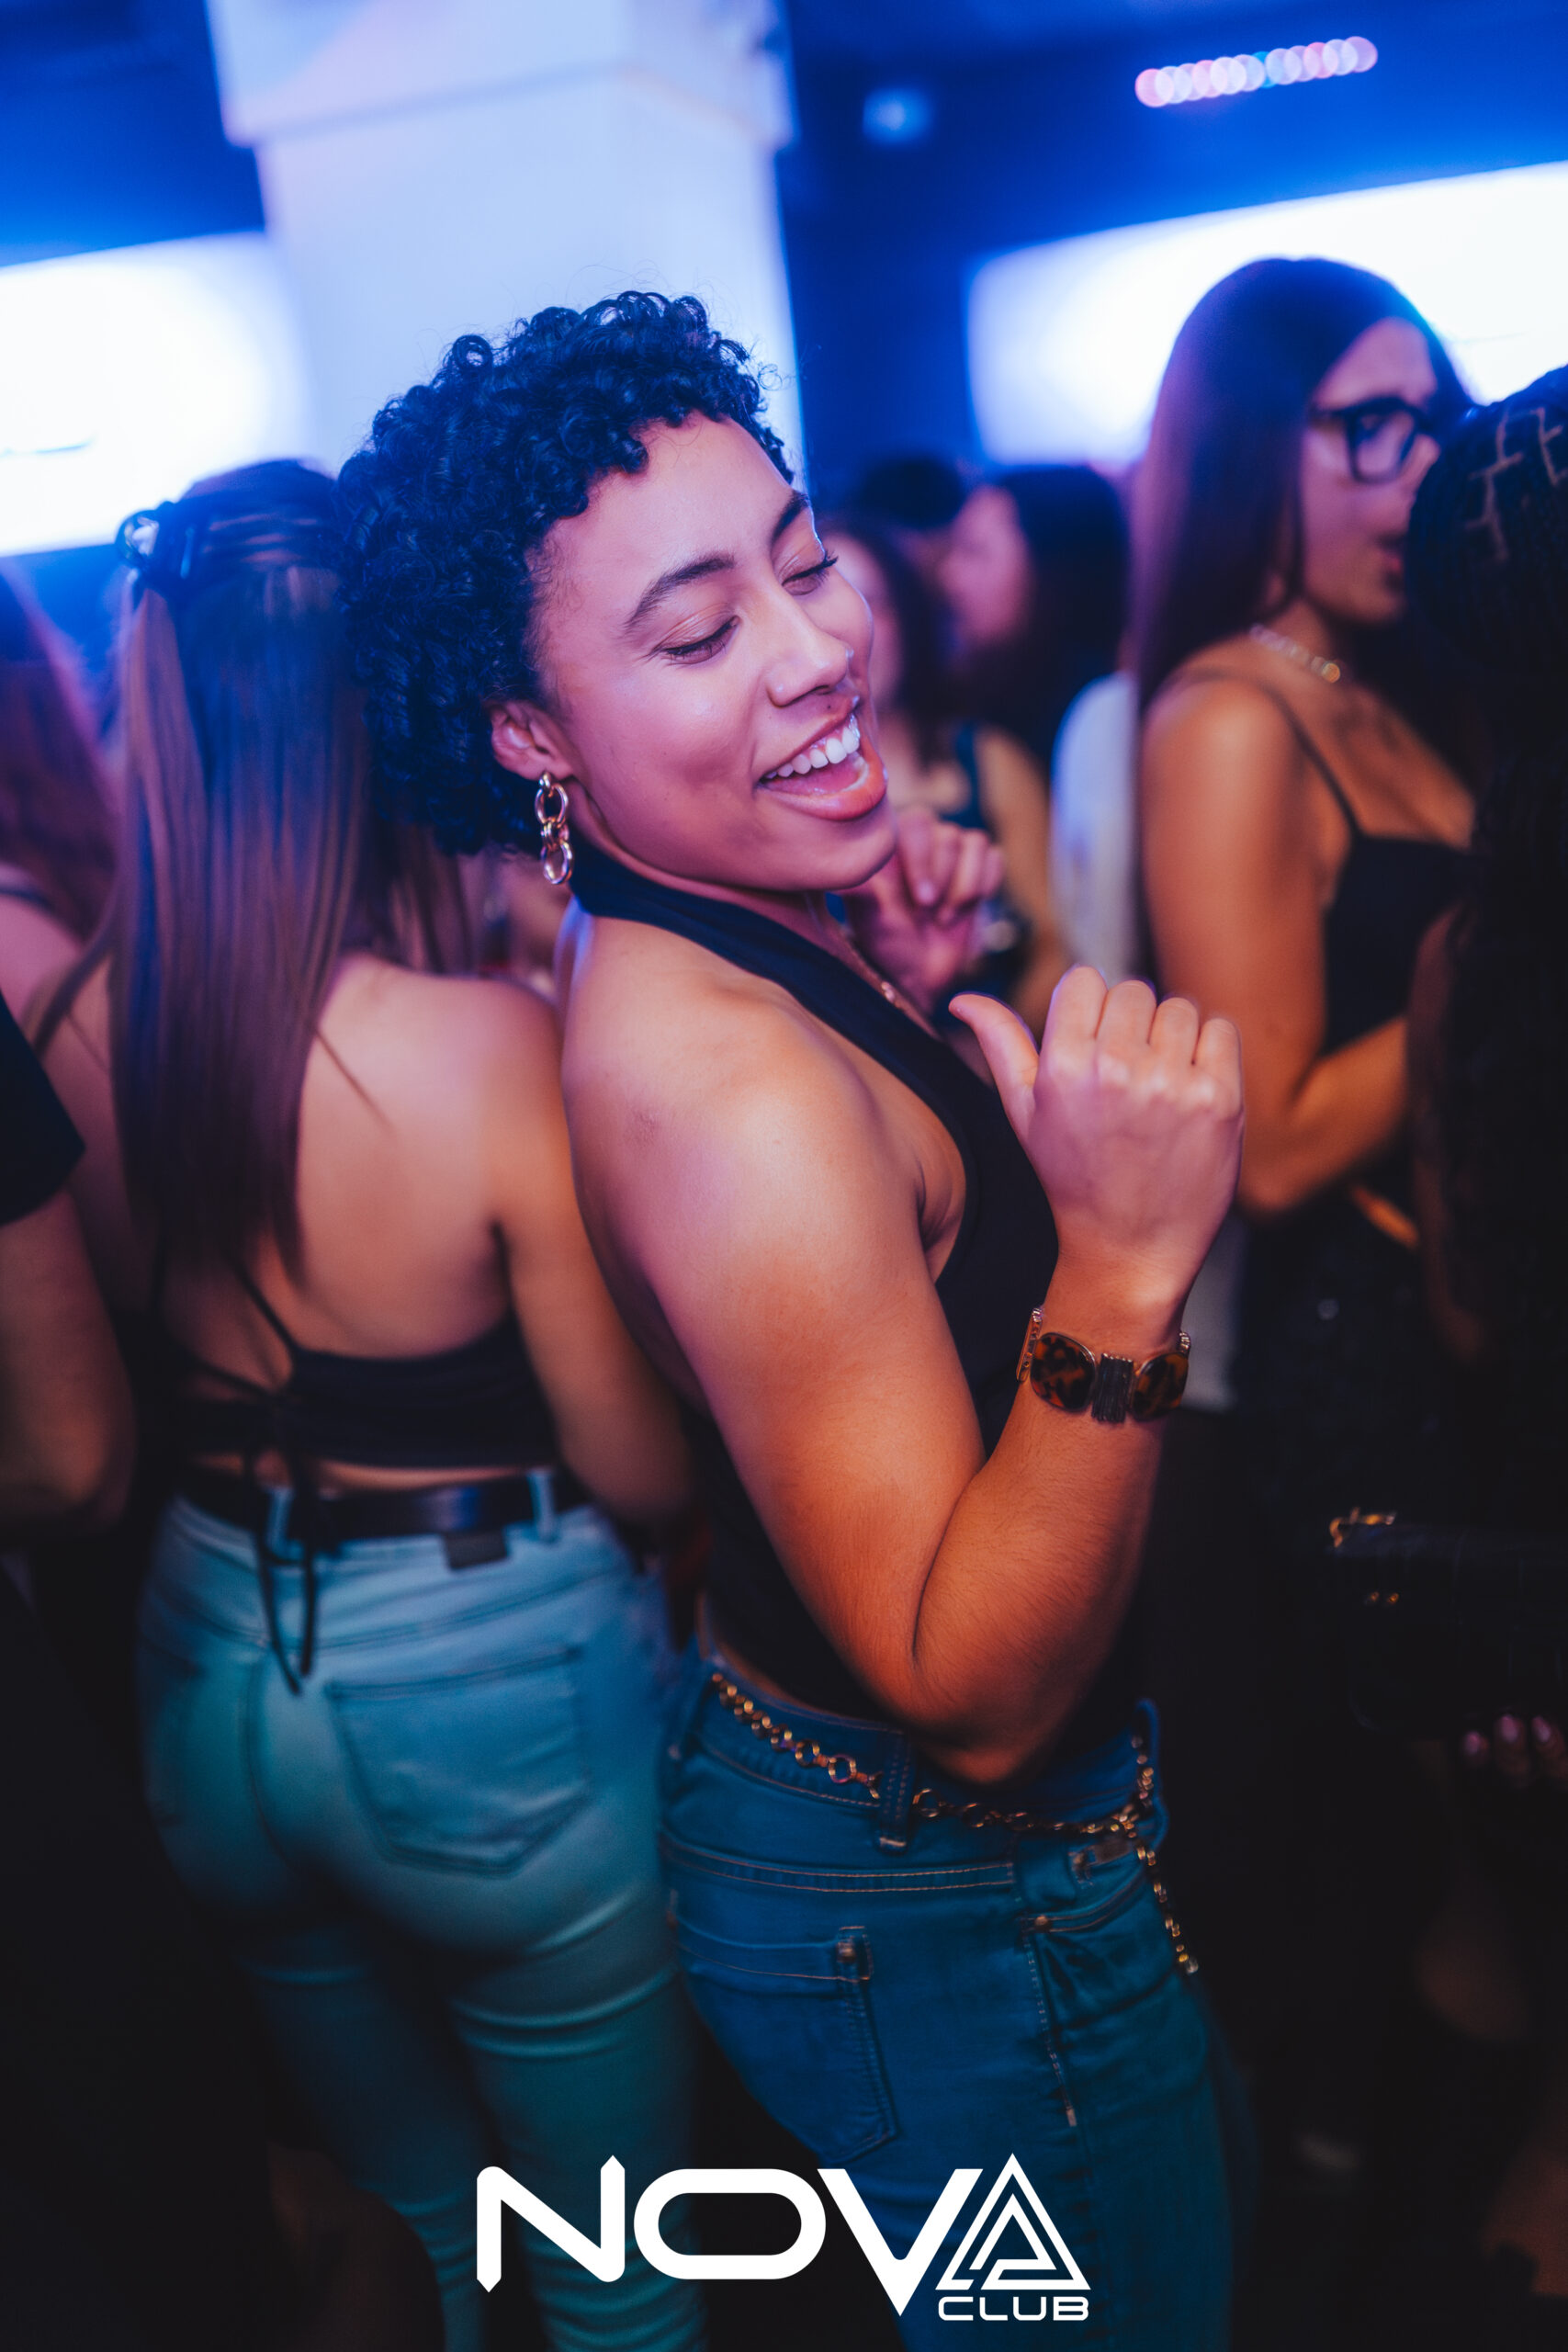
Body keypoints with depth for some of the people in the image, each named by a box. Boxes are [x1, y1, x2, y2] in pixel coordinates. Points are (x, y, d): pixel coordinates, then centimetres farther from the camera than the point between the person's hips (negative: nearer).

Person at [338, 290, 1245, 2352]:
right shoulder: (726, 1083, -34)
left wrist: (905, 1003, 1)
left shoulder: (682, 940, -4)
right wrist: (1121, 1269, -39)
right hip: (957, 1912, -8)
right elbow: (976, 1694, -29)